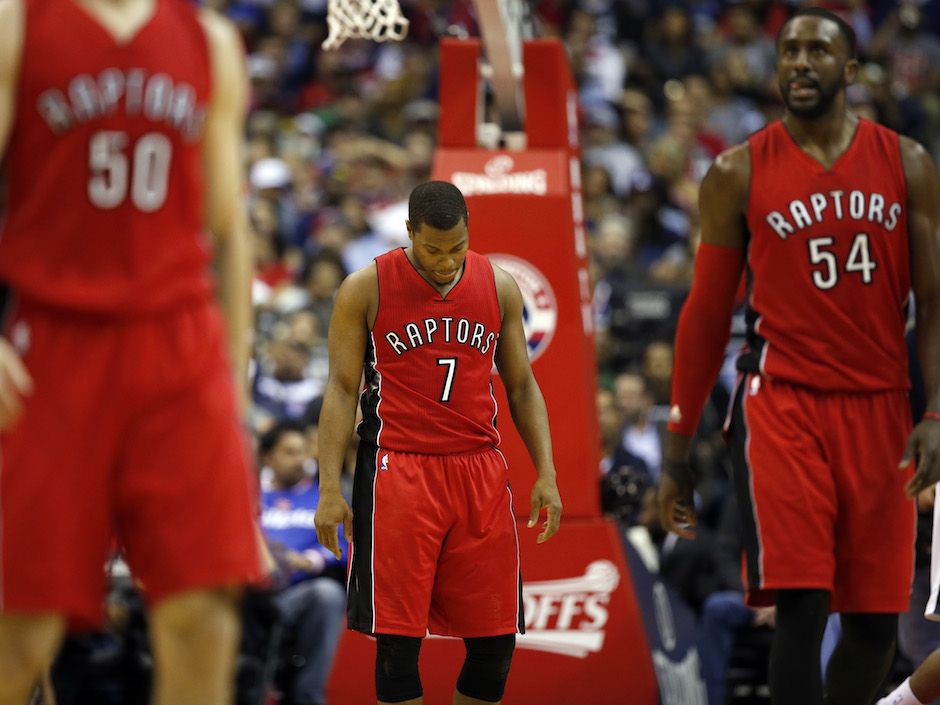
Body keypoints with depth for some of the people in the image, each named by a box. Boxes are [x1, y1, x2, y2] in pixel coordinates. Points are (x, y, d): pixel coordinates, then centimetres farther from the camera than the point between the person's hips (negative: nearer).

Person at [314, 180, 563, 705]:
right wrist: (330, 489, -8)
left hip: (480, 471, 3)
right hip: (399, 470, -3)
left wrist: (546, 474, 3)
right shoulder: (367, 289, -2)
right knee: (398, 639, -5)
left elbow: (522, 387, 13)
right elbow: (342, 389, -1)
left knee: (496, 640, 2)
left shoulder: (500, 288, 7)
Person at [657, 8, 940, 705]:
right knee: (801, 606, -15)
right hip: (782, 405, -3)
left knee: (876, 620, 5)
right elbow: (707, 314, 6)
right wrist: (677, 451, 5)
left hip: (878, 409, 3)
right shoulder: (739, 173, 2)